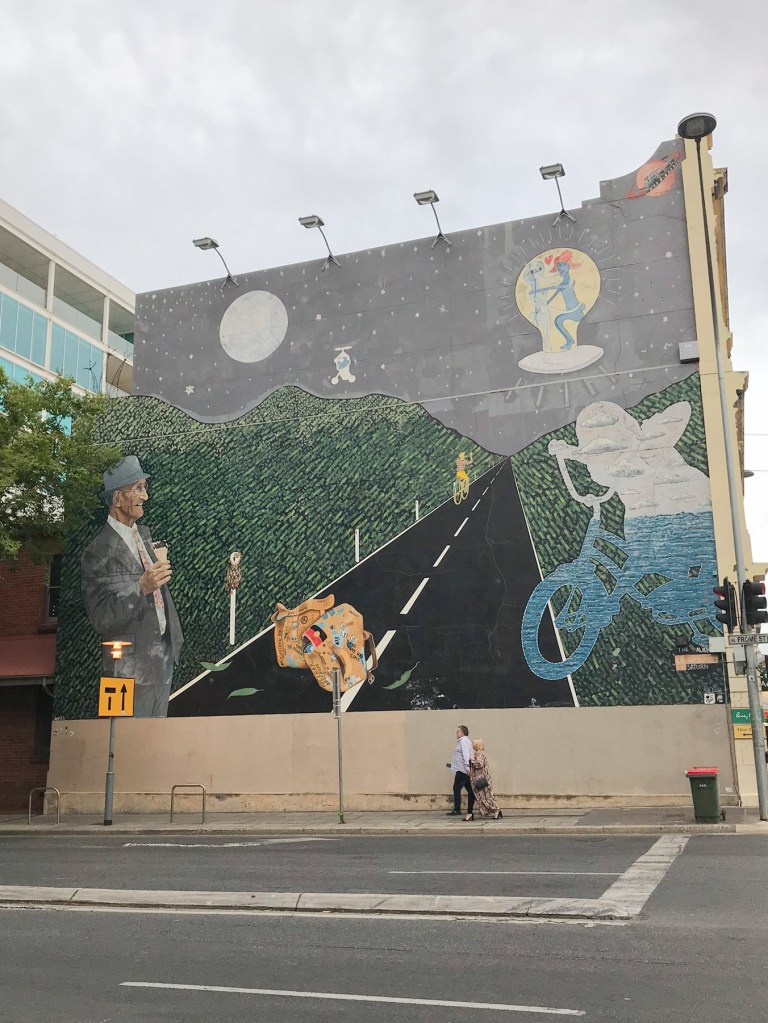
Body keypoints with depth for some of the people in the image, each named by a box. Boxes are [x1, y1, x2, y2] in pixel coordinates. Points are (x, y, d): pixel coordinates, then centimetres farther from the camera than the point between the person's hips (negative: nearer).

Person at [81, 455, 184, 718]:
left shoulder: (144, 534, 9)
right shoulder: (97, 552, -16)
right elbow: (100, 620, -21)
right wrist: (141, 587, -30)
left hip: (164, 656, 8)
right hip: (132, 667, -8)